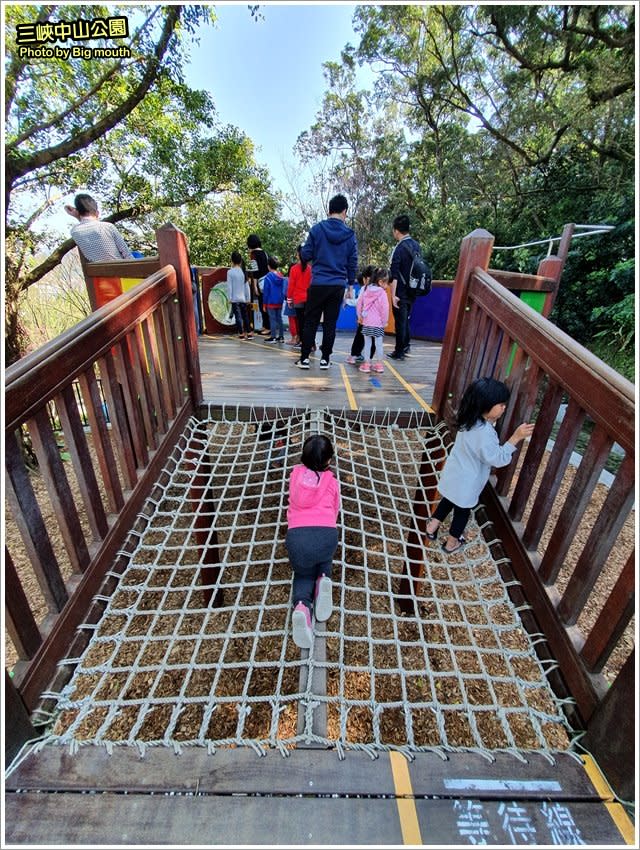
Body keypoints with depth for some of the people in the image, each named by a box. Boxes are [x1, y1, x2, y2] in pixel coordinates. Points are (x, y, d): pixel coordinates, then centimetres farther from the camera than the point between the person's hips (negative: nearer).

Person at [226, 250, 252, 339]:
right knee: (245, 316, 11)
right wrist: (248, 298, 13)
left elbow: (229, 286, -8)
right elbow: (247, 286, 7)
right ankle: (249, 333, 11)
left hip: (235, 298, -4)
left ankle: (241, 334, 1)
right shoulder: (244, 271, 4)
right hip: (243, 298, 4)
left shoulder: (230, 272, -8)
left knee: (238, 316, 0)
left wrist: (230, 298, -2)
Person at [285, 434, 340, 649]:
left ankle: (301, 606, -9)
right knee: (324, 562, 33)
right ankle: (323, 580, -1)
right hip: (326, 534, 0)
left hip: (297, 535, 0)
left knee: (303, 574, 24)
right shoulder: (332, 481, 13)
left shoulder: (296, 473, 17)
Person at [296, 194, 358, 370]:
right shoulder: (349, 234, 3)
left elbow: (305, 255, 0)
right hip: (338, 285, 2)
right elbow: (353, 263, 6)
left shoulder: (317, 229, -2)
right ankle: (325, 359, 11)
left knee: (310, 322, 6)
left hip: (318, 284, -1)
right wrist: (351, 283, 17)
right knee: (330, 323, 8)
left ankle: (304, 358, 7)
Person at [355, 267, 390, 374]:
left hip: (366, 322, 4)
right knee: (378, 344, 6)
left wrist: (360, 316, 18)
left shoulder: (366, 290, 6)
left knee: (367, 343, 8)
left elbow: (358, 303, 9)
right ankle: (379, 364, 13)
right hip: (378, 323, -4)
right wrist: (385, 321, -2)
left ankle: (366, 364, 9)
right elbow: (385, 308, -12)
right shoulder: (382, 293, -9)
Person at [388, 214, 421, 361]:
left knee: (400, 321, 1)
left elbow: (394, 275, -19)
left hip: (401, 292, -7)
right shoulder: (416, 245, 7)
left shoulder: (399, 249, -15)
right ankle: (406, 345, 25)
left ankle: (399, 352, 8)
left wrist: (393, 295, -19)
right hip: (413, 291, 7)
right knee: (406, 318, 20)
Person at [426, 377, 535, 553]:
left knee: (448, 501, 28)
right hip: (466, 483, -7)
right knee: (462, 512, 18)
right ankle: (452, 543, 39)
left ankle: (432, 527, 45)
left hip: (454, 475, 7)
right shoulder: (484, 433, -34)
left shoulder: (471, 420, -6)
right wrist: (516, 437, -26)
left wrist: (492, 421, 3)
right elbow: (498, 458, -25)